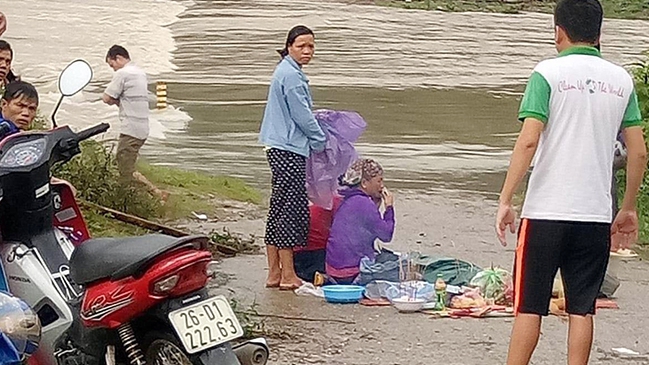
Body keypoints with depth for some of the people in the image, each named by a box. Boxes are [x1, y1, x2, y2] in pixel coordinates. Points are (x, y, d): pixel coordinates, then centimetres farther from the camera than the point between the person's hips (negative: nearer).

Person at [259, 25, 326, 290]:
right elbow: (302, 116, -14)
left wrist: (315, 137, 18)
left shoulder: (286, 72, 18)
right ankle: (288, 275, -5)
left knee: (279, 209, 11)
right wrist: (320, 142, -2)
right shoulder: (291, 75, -14)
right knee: (292, 208, -7)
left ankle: (274, 273, 15)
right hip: (289, 149, -11)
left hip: (279, 148, 11)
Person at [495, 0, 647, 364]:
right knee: (582, 309, 8)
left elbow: (529, 140, -14)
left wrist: (505, 200, -10)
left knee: (529, 306, 4)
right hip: (596, 215, 3)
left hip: (546, 211, -3)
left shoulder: (549, 73, -5)